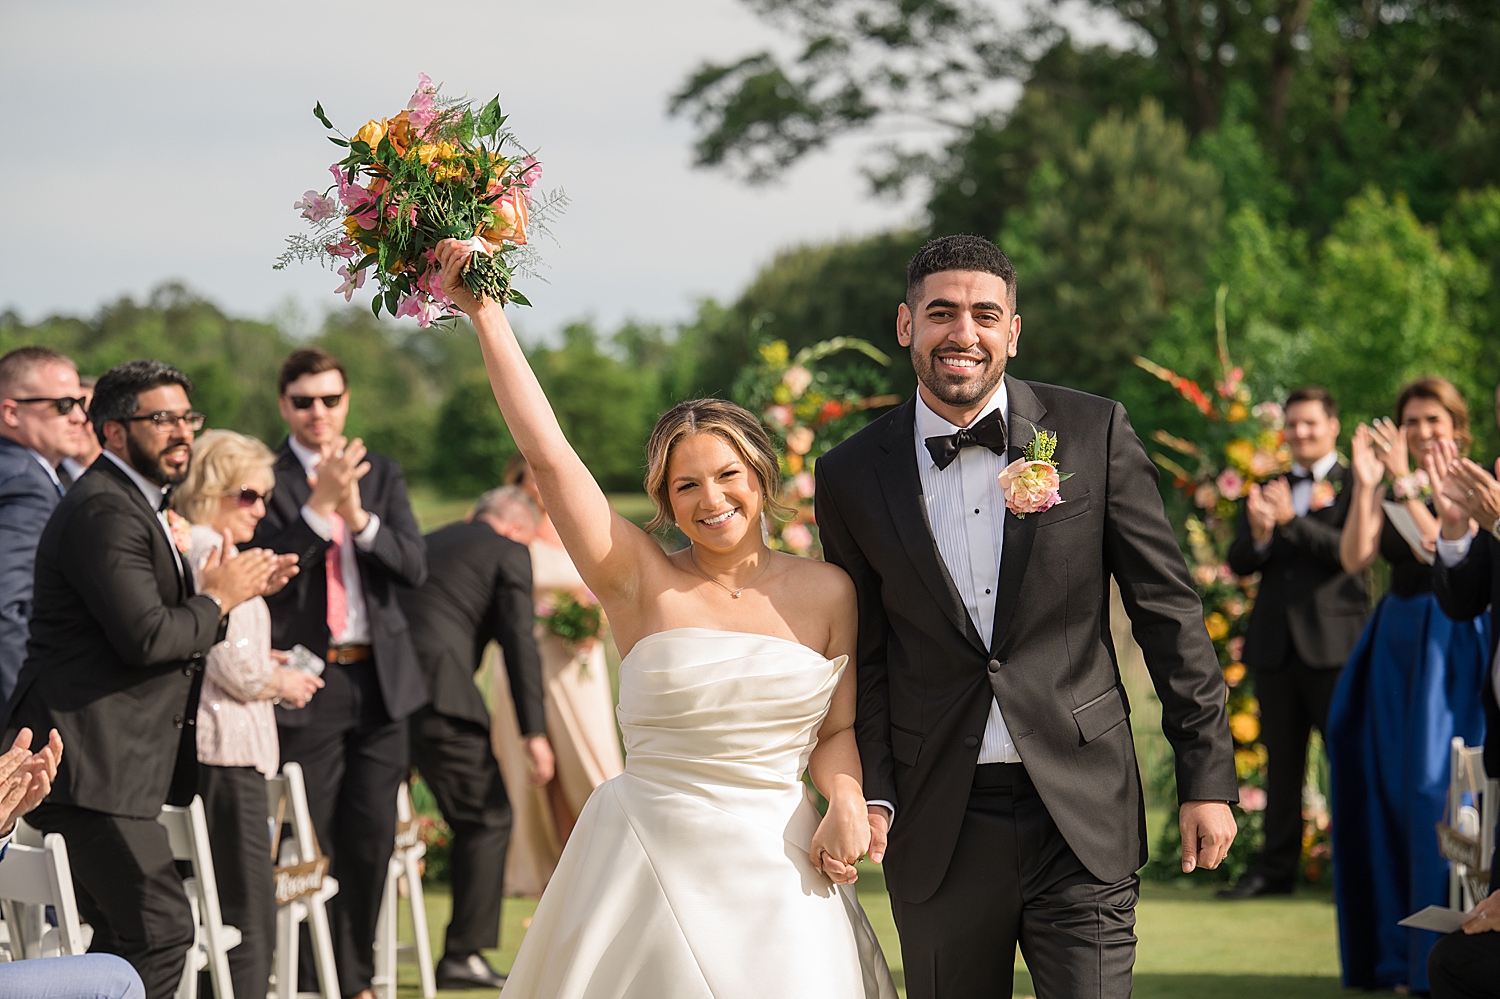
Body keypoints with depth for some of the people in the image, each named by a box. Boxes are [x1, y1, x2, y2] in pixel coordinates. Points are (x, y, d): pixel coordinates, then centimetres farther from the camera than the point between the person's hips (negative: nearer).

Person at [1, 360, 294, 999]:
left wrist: (236, 588, 12)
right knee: (161, 928, -14)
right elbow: (146, 636, -24)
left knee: (124, 936, 14)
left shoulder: (133, 505, 21)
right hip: (87, 764, -11)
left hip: (104, 764, 11)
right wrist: (217, 600, -8)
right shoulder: (104, 511, -16)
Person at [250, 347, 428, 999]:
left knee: (371, 840, 6)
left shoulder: (381, 476, 11)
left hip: (379, 679, 4)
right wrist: (318, 507, -23)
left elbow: (414, 567, 1)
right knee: (312, 844, -3)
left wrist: (359, 517, -15)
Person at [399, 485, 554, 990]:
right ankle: (462, 955, -2)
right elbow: (519, 641, -1)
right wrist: (534, 731, -4)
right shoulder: (508, 552, 9)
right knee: (486, 817, 3)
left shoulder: (427, 544, 28)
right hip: (439, 691, -7)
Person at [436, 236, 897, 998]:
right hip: (649, 865, -2)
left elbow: (836, 731, 11)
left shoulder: (827, 591, 4)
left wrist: (847, 801, -10)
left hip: (778, 870, 2)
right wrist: (486, 316, -11)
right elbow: (546, 454, -9)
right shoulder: (642, 583, -3)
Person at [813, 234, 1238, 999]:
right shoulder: (853, 476, 3)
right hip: (938, 828, 1)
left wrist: (1207, 776, -1)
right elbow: (861, 656, 10)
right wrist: (872, 794, -2)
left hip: (1079, 816, -1)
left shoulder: (1094, 433, -1)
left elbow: (1167, 609, 1)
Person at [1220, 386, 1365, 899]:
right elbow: (1238, 562, 8)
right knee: (1281, 761, 10)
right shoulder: (1267, 490, 16)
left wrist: (1291, 521, -22)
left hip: (1334, 640, -5)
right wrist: (1258, 535, -15)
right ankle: (1275, 867, 14)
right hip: (1275, 643, 5)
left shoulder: (1354, 485, 1)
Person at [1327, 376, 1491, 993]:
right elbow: (1354, 558, -2)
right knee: (1388, 790, 7)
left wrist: (1404, 481, -21)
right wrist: (1365, 484, -11)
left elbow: (1441, 549, -19)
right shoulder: (1391, 491, 11)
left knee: (1438, 786, -10)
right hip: (1395, 644, 6)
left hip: (1450, 646, -6)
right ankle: (1401, 951, 15)